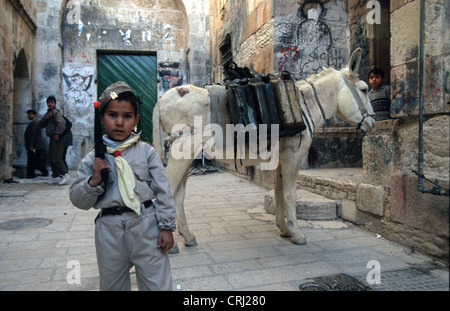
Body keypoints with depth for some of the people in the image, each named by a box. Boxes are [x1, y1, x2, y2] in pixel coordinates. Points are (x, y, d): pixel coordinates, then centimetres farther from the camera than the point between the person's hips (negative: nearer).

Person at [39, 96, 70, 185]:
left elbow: (61, 123, -21)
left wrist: (57, 133, -27)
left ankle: (65, 175, -4)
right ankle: (55, 177, 17)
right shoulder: (48, 113, 20)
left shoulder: (56, 112, -7)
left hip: (57, 138, -9)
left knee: (56, 159, -13)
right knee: (51, 160, 11)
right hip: (52, 138, 9)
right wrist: (45, 118, -2)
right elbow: (41, 124, 15)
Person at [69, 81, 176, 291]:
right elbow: (79, 201, 5)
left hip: (146, 227, -2)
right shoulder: (93, 159, 2)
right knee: (111, 285, 20)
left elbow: (163, 191, -1)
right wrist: (93, 181, -13)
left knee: (158, 285, 4)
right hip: (109, 230, 2)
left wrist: (166, 227, -4)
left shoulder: (147, 152, -2)